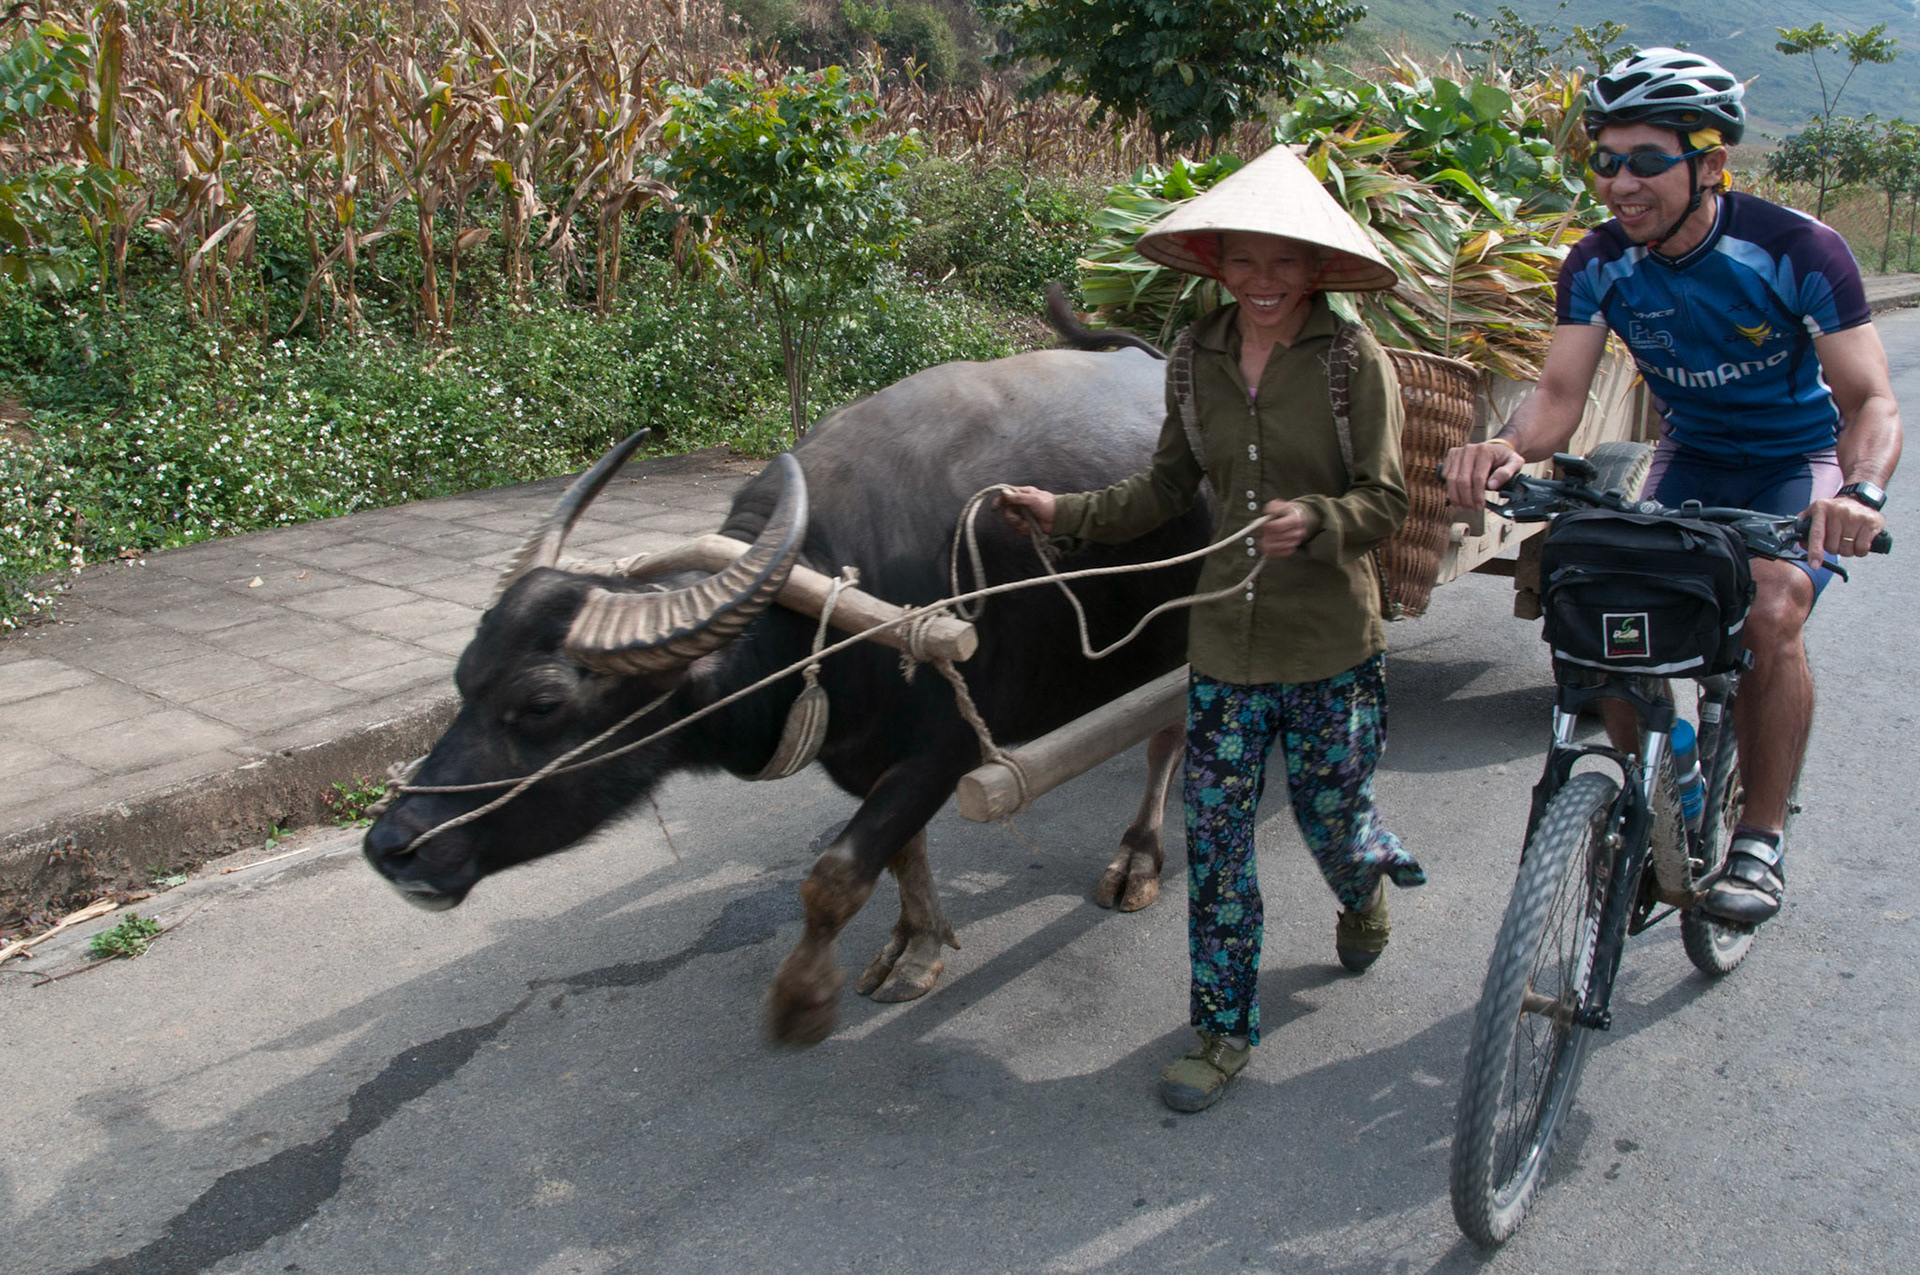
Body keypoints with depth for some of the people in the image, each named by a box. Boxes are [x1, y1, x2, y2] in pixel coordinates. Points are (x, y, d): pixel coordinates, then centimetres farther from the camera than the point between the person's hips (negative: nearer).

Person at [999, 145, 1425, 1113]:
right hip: (1225, 637, 3)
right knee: (1214, 830, 3)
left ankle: (1368, 881, 53)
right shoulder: (1196, 358, 3)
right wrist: (1066, 512, 0)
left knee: (1329, 812, 12)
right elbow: (1167, 488, 10)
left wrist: (1315, 520, -29)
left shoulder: (1354, 360, -9)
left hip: (1332, 642, -3)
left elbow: (1386, 501, -9)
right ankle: (1224, 1031, 20)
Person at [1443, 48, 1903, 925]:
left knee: (1769, 618, -28)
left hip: (1798, 463, -3)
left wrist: (1860, 491, -49)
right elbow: (1560, 395, -21)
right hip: (1690, 459, 4)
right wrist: (1507, 446, -45)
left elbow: (1870, 400, -27)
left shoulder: (1795, 250, -24)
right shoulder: (1598, 265, -14)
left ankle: (1760, 839, -11)